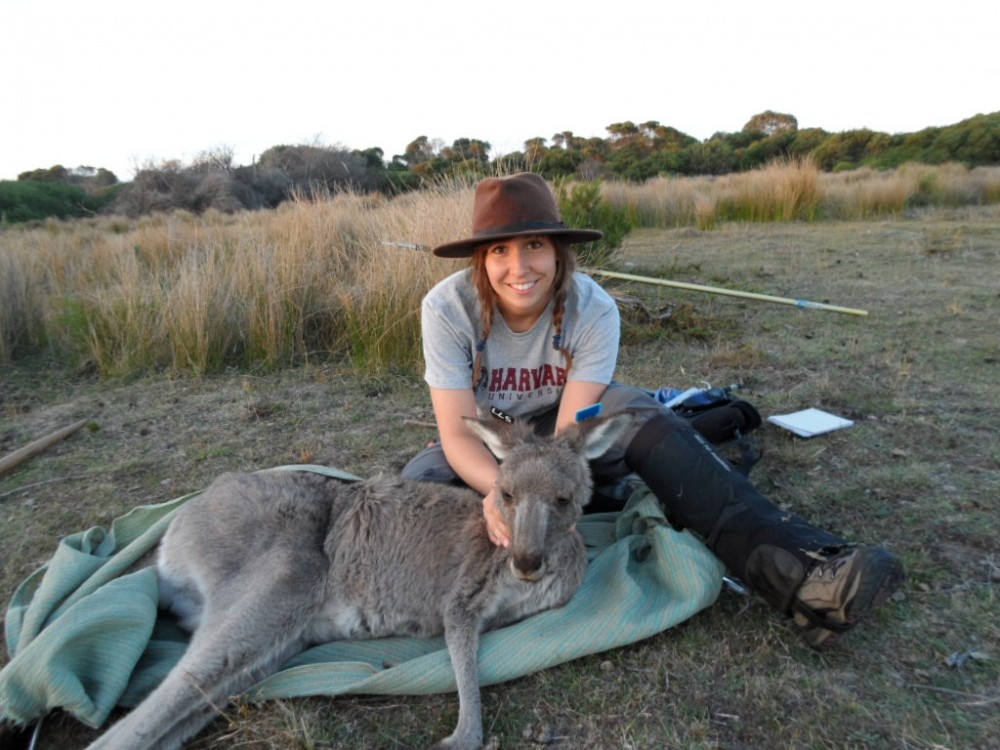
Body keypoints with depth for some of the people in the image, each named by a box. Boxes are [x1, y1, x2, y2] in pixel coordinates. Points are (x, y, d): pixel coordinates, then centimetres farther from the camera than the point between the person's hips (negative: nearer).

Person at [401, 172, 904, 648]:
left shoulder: (593, 309, -23)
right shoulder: (447, 308, -24)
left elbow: (571, 431, -28)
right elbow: (457, 433, -27)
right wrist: (501, 489, -48)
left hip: (560, 428, 0)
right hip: (484, 450, 1)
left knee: (644, 420, -32)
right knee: (421, 483, -33)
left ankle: (795, 569, -39)